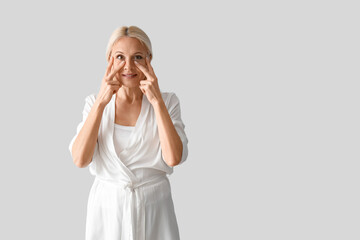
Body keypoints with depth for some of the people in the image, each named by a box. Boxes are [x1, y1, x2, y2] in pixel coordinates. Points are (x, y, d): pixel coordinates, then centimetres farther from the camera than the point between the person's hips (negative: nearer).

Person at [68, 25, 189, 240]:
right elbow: (80, 159, -14)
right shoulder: (95, 103, -1)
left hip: (153, 208, 0)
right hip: (107, 207, 1)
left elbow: (174, 158, -18)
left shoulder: (168, 101, -4)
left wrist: (157, 101, -19)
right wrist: (102, 101, -17)